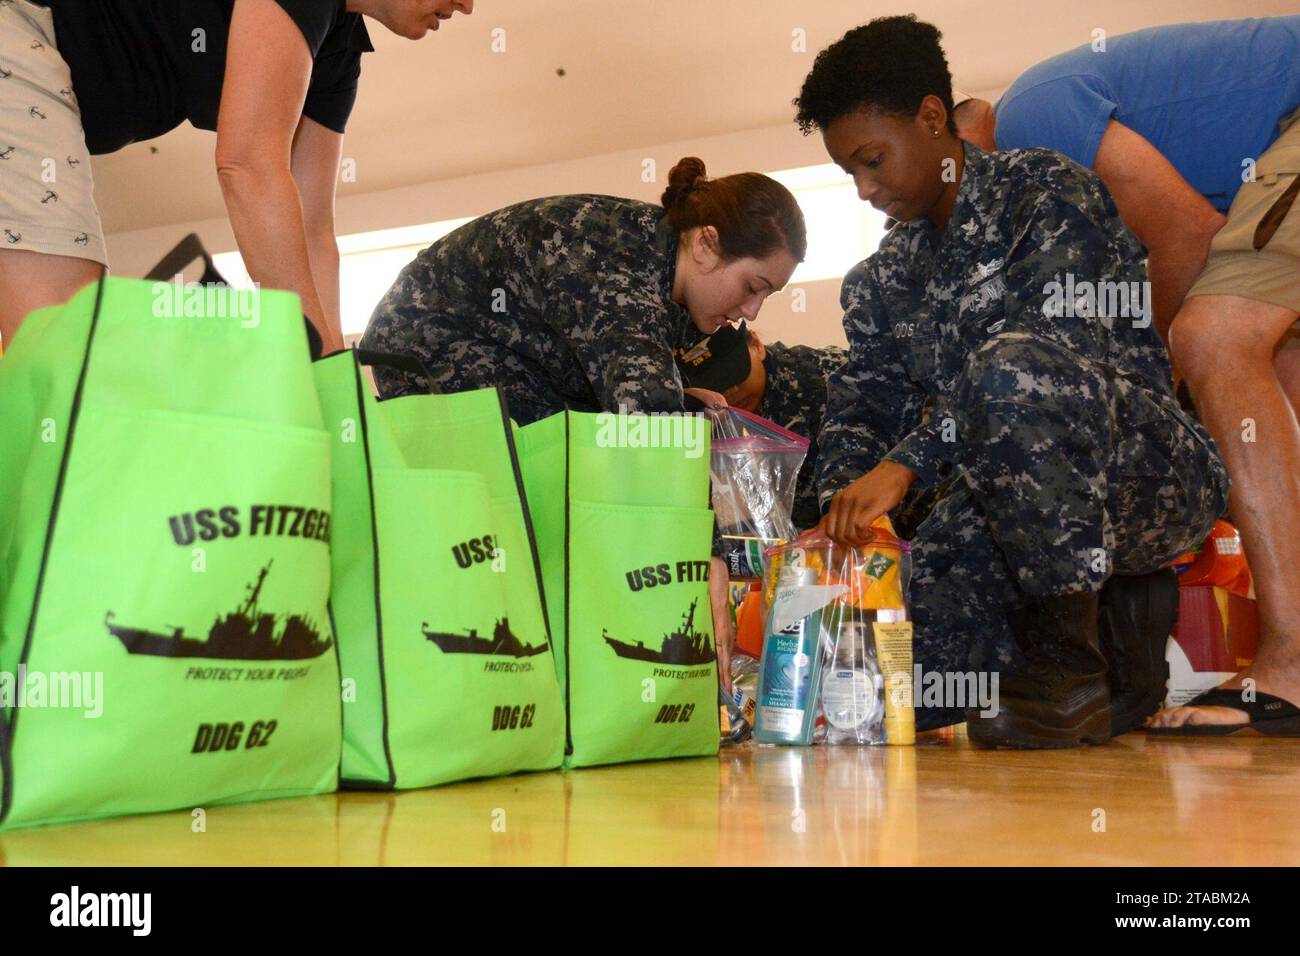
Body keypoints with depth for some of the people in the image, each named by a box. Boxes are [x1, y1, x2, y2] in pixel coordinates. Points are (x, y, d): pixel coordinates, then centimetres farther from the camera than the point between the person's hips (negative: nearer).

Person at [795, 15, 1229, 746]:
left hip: (1152, 474, -7)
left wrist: (905, 464, -34)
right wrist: (840, 512, -17)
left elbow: (1055, 343, -24)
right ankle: (1107, 620, 11)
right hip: (1007, 508, 7)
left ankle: (1070, 654, -21)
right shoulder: (882, 282, 13)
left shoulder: (1046, 191, -8)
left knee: (1011, 368, -37)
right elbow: (864, 408, 6)